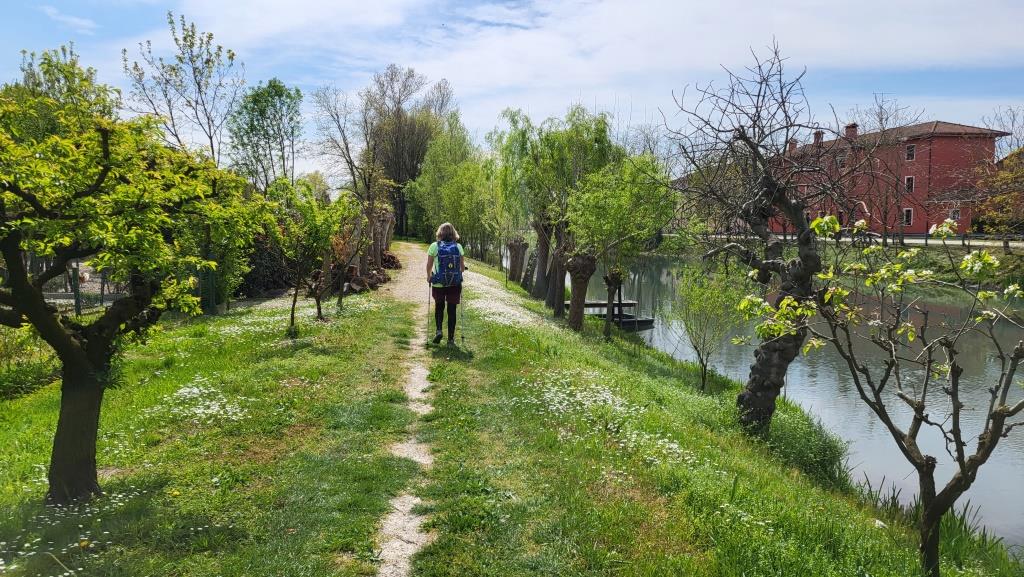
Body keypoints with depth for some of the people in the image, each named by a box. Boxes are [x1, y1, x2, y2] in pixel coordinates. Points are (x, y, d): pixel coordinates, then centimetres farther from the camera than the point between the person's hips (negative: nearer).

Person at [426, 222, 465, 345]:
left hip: (438, 283, -1)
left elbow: (429, 265, -1)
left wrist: (429, 276, 17)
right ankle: (451, 338, 11)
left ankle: (438, 330, 3)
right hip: (455, 283, 1)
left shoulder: (434, 246, -5)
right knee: (452, 309, 9)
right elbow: (462, 267, 1)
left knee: (439, 307, 20)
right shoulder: (458, 247, -1)